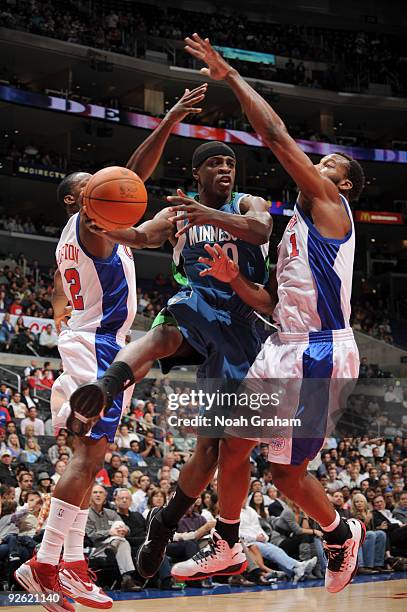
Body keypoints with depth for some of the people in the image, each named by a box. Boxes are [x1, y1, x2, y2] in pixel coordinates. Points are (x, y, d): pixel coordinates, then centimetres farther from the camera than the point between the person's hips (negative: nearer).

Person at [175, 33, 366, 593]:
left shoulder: (330, 206, -4)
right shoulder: (298, 226, 21)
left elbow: (277, 136, -13)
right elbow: (275, 302, 18)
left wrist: (230, 75, -7)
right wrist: (234, 279, 0)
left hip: (320, 353, -9)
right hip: (283, 347, 9)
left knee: (288, 473, -2)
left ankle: (341, 533, 25)